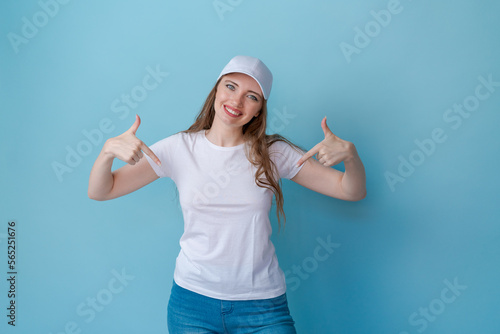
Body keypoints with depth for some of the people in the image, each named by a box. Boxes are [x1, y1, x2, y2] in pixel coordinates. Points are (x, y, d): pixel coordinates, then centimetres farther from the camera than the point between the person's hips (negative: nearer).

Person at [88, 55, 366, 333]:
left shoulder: (274, 153, -4)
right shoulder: (178, 149, -5)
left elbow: (353, 191, -3)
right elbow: (99, 192, -3)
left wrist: (349, 153, -23)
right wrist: (109, 149, -23)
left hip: (262, 304, 1)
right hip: (193, 298, 0)